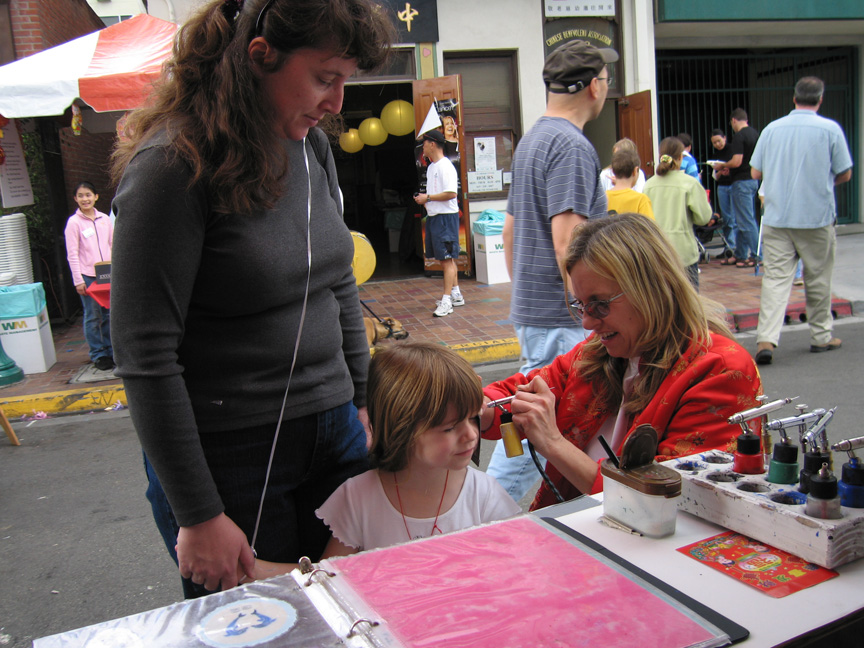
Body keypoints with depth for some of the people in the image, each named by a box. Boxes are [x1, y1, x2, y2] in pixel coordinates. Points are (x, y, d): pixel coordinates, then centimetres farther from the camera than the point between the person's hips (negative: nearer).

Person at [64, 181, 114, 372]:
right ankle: (98, 355, 7)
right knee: (93, 317, -1)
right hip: (87, 276, -3)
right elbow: (72, 254, -4)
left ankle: (110, 351, 17)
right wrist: (78, 280, -8)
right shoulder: (74, 222, -2)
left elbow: (113, 245, 14)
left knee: (109, 314, 6)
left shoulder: (104, 219, 9)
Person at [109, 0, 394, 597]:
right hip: (232, 458, -6)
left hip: (335, 436, 7)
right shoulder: (174, 165, -17)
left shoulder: (313, 146, 4)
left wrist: (364, 404, 12)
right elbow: (146, 359, -18)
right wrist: (198, 516, -15)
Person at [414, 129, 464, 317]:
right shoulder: (431, 167, 17)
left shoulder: (445, 166, -14)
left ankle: (447, 301, -7)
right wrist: (423, 199, 7)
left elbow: (451, 193, -23)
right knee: (444, 259, 14)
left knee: (448, 259, -8)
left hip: (446, 217, -10)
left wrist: (427, 197, -17)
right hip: (433, 216, 10)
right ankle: (456, 294, 24)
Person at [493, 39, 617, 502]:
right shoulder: (572, 145, -15)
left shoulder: (531, 140, 15)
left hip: (529, 308, 10)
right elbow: (567, 243, -23)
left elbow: (510, 231, 20)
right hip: (562, 320, -10)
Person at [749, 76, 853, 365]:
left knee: (775, 277, -2)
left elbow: (755, 172, 6)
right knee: (818, 279, 11)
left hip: (777, 217, 1)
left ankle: (766, 339, -15)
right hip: (817, 217, -1)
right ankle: (821, 336, 24)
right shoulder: (830, 129, -4)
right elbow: (845, 174, 1)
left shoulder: (772, 128, 2)